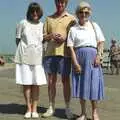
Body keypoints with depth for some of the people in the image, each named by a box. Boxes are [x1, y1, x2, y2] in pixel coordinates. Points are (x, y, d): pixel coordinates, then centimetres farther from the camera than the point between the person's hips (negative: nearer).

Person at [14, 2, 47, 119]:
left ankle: (34, 109, 11)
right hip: (24, 57, -2)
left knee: (36, 83, 1)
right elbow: (18, 40, 6)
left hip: (37, 57, 2)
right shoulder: (22, 23, 2)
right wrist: (23, 50, 2)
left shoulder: (42, 25, 9)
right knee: (26, 83, 1)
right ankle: (28, 109, 13)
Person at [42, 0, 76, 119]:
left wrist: (65, 38, -13)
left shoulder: (71, 18, 9)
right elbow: (43, 38, 14)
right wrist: (51, 36, -8)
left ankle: (67, 108, 9)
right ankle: (51, 107, 13)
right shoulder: (49, 19, 16)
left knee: (65, 80, 1)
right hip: (50, 53, 3)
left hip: (64, 53, -2)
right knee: (51, 80, 5)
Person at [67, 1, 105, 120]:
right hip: (78, 56, 0)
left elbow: (101, 42, 5)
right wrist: (75, 63, -10)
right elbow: (71, 47, -1)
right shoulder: (73, 29, 4)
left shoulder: (94, 25, 8)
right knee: (81, 84, 4)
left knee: (93, 83, -2)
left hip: (92, 55, 0)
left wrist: (98, 56, -9)